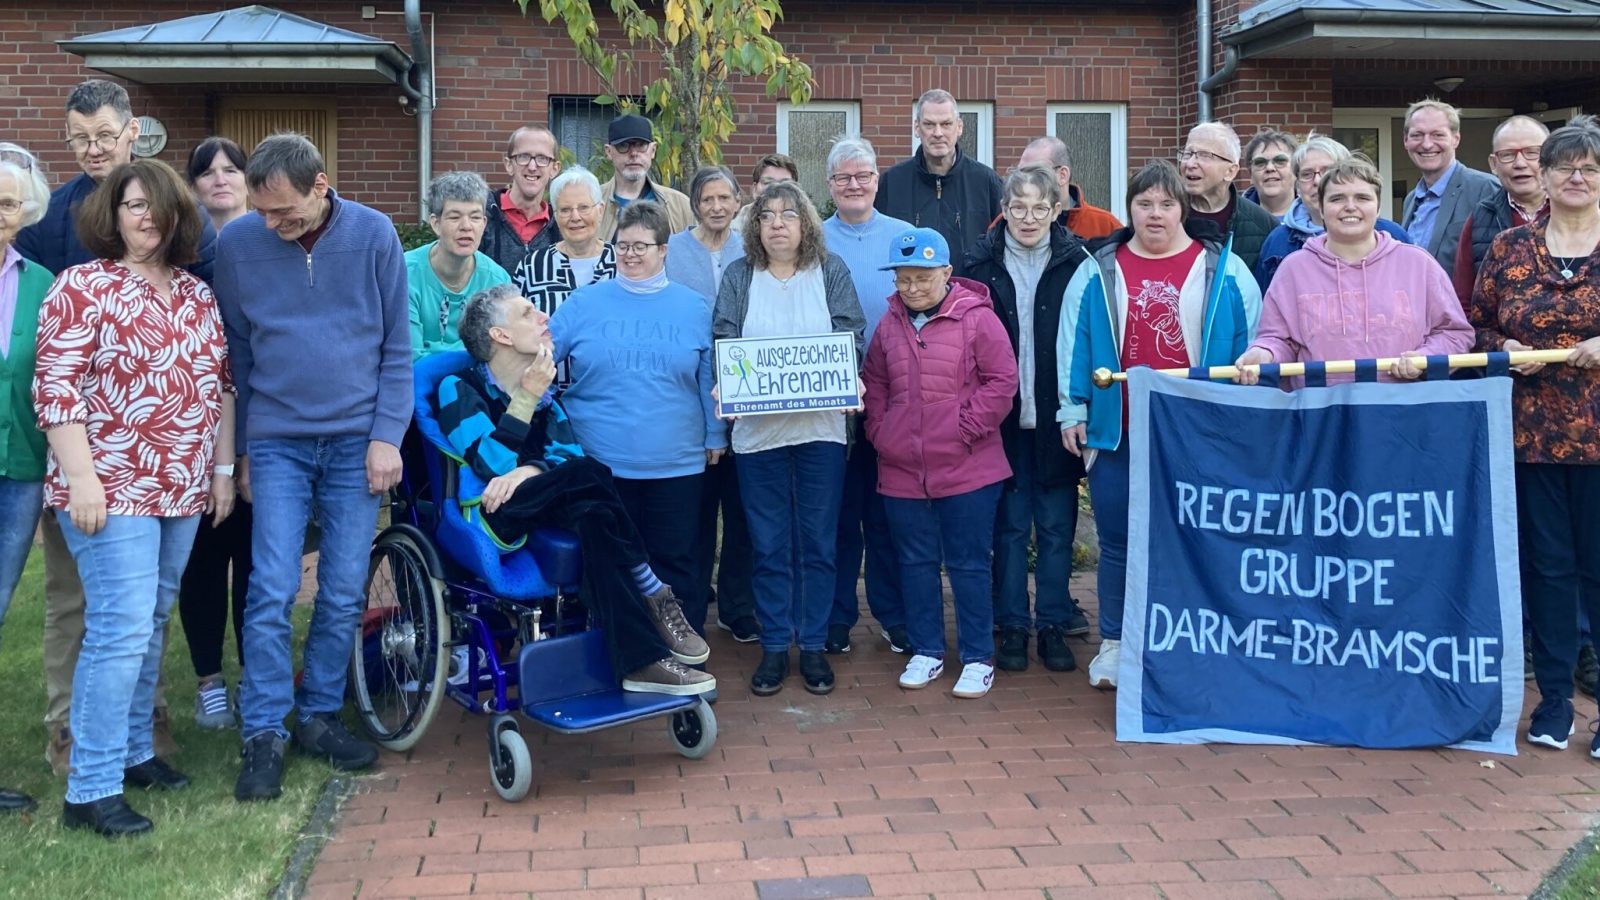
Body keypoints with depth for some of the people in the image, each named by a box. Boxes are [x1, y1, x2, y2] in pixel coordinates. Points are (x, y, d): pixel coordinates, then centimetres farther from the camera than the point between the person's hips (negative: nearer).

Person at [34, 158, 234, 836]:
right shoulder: (81, 287, -6)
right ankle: (90, 790, -5)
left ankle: (133, 749, 26)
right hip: (111, 489, -6)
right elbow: (55, 388, -11)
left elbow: (220, 386, 16)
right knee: (120, 629, -11)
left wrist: (221, 468, 12)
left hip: (183, 490, 6)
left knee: (150, 624, 13)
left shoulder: (198, 295, 12)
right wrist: (81, 478, -17)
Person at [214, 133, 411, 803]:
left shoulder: (372, 234, -4)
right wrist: (241, 447, 6)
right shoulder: (238, 242, -3)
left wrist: (387, 436, -5)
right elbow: (236, 352, 6)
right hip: (278, 441, 0)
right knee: (272, 592, -6)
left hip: (358, 441, 1)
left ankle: (319, 716, 20)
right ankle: (263, 735, 3)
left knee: (344, 593, 5)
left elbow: (396, 347, 1)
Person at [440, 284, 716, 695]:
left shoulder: (545, 391, 18)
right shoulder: (458, 388, -2)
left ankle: (643, 660, -36)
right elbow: (492, 465, -17)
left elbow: (571, 452, 0)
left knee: (593, 515, -31)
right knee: (587, 475, -30)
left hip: (547, 515, 6)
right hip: (491, 515, -6)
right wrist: (526, 398, -17)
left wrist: (530, 470, -21)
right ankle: (653, 594, -23)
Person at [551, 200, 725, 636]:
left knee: (676, 563, 7)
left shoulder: (693, 308, 7)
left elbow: (710, 378, 9)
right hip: (599, 465, 0)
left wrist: (715, 437, 7)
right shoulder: (584, 303, 5)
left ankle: (687, 653, 18)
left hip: (675, 466, 0)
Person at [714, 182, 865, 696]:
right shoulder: (738, 277, 7)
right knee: (768, 544, 5)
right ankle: (774, 647, 15)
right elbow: (723, 342, 0)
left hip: (820, 425, 0)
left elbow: (851, 336, 0)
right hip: (757, 428, 0)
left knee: (818, 541, 6)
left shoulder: (831, 272, 6)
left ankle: (814, 645, 17)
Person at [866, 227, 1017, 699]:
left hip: (967, 470, -5)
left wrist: (968, 429, -12)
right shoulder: (890, 325, 8)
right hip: (901, 470, 5)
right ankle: (925, 652, 26)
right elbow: (874, 384, 18)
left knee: (969, 565, 3)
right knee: (916, 563, 13)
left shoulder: (977, 318, -7)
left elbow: (1002, 381, -9)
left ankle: (978, 659, 14)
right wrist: (878, 430, 6)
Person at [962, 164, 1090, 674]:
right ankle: (1013, 626, 17)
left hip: (1056, 417, -1)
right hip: (1004, 417, 1)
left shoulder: (1076, 263, -1)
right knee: (1010, 526, 8)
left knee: (1056, 527, 7)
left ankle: (1053, 625, 18)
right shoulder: (983, 265, 2)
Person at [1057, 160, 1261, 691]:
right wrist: (1073, 411, 1)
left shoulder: (1223, 271, 4)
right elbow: (1074, 344, 7)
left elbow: (1250, 346, 5)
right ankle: (1113, 643, 18)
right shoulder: (1098, 273, 7)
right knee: (1117, 541, 7)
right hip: (1118, 433, 1)